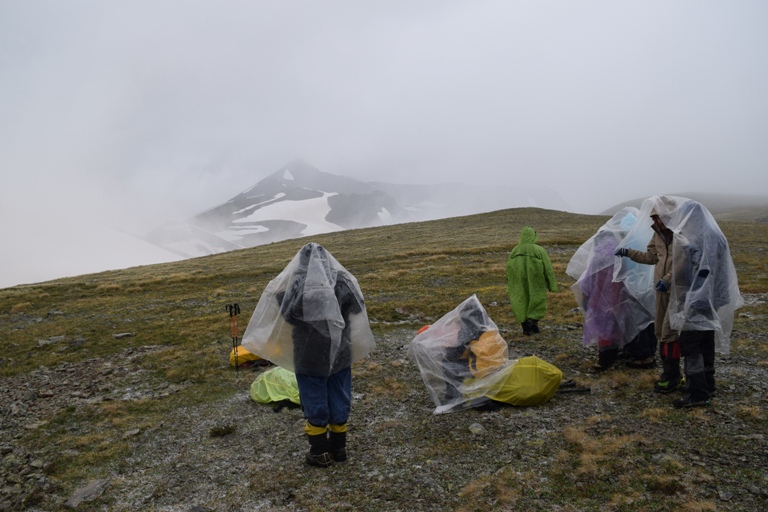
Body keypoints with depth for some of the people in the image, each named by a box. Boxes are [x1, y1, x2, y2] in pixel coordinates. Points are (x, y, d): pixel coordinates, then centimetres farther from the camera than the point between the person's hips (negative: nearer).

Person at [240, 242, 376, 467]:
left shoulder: (296, 285, -15)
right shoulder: (343, 281, -4)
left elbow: (286, 314, -5)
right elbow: (357, 309, 4)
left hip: (310, 356, -3)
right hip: (340, 353, 4)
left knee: (315, 401, 9)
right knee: (339, 398, 15)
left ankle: (320, 452, 18)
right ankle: (338, 446, 27)